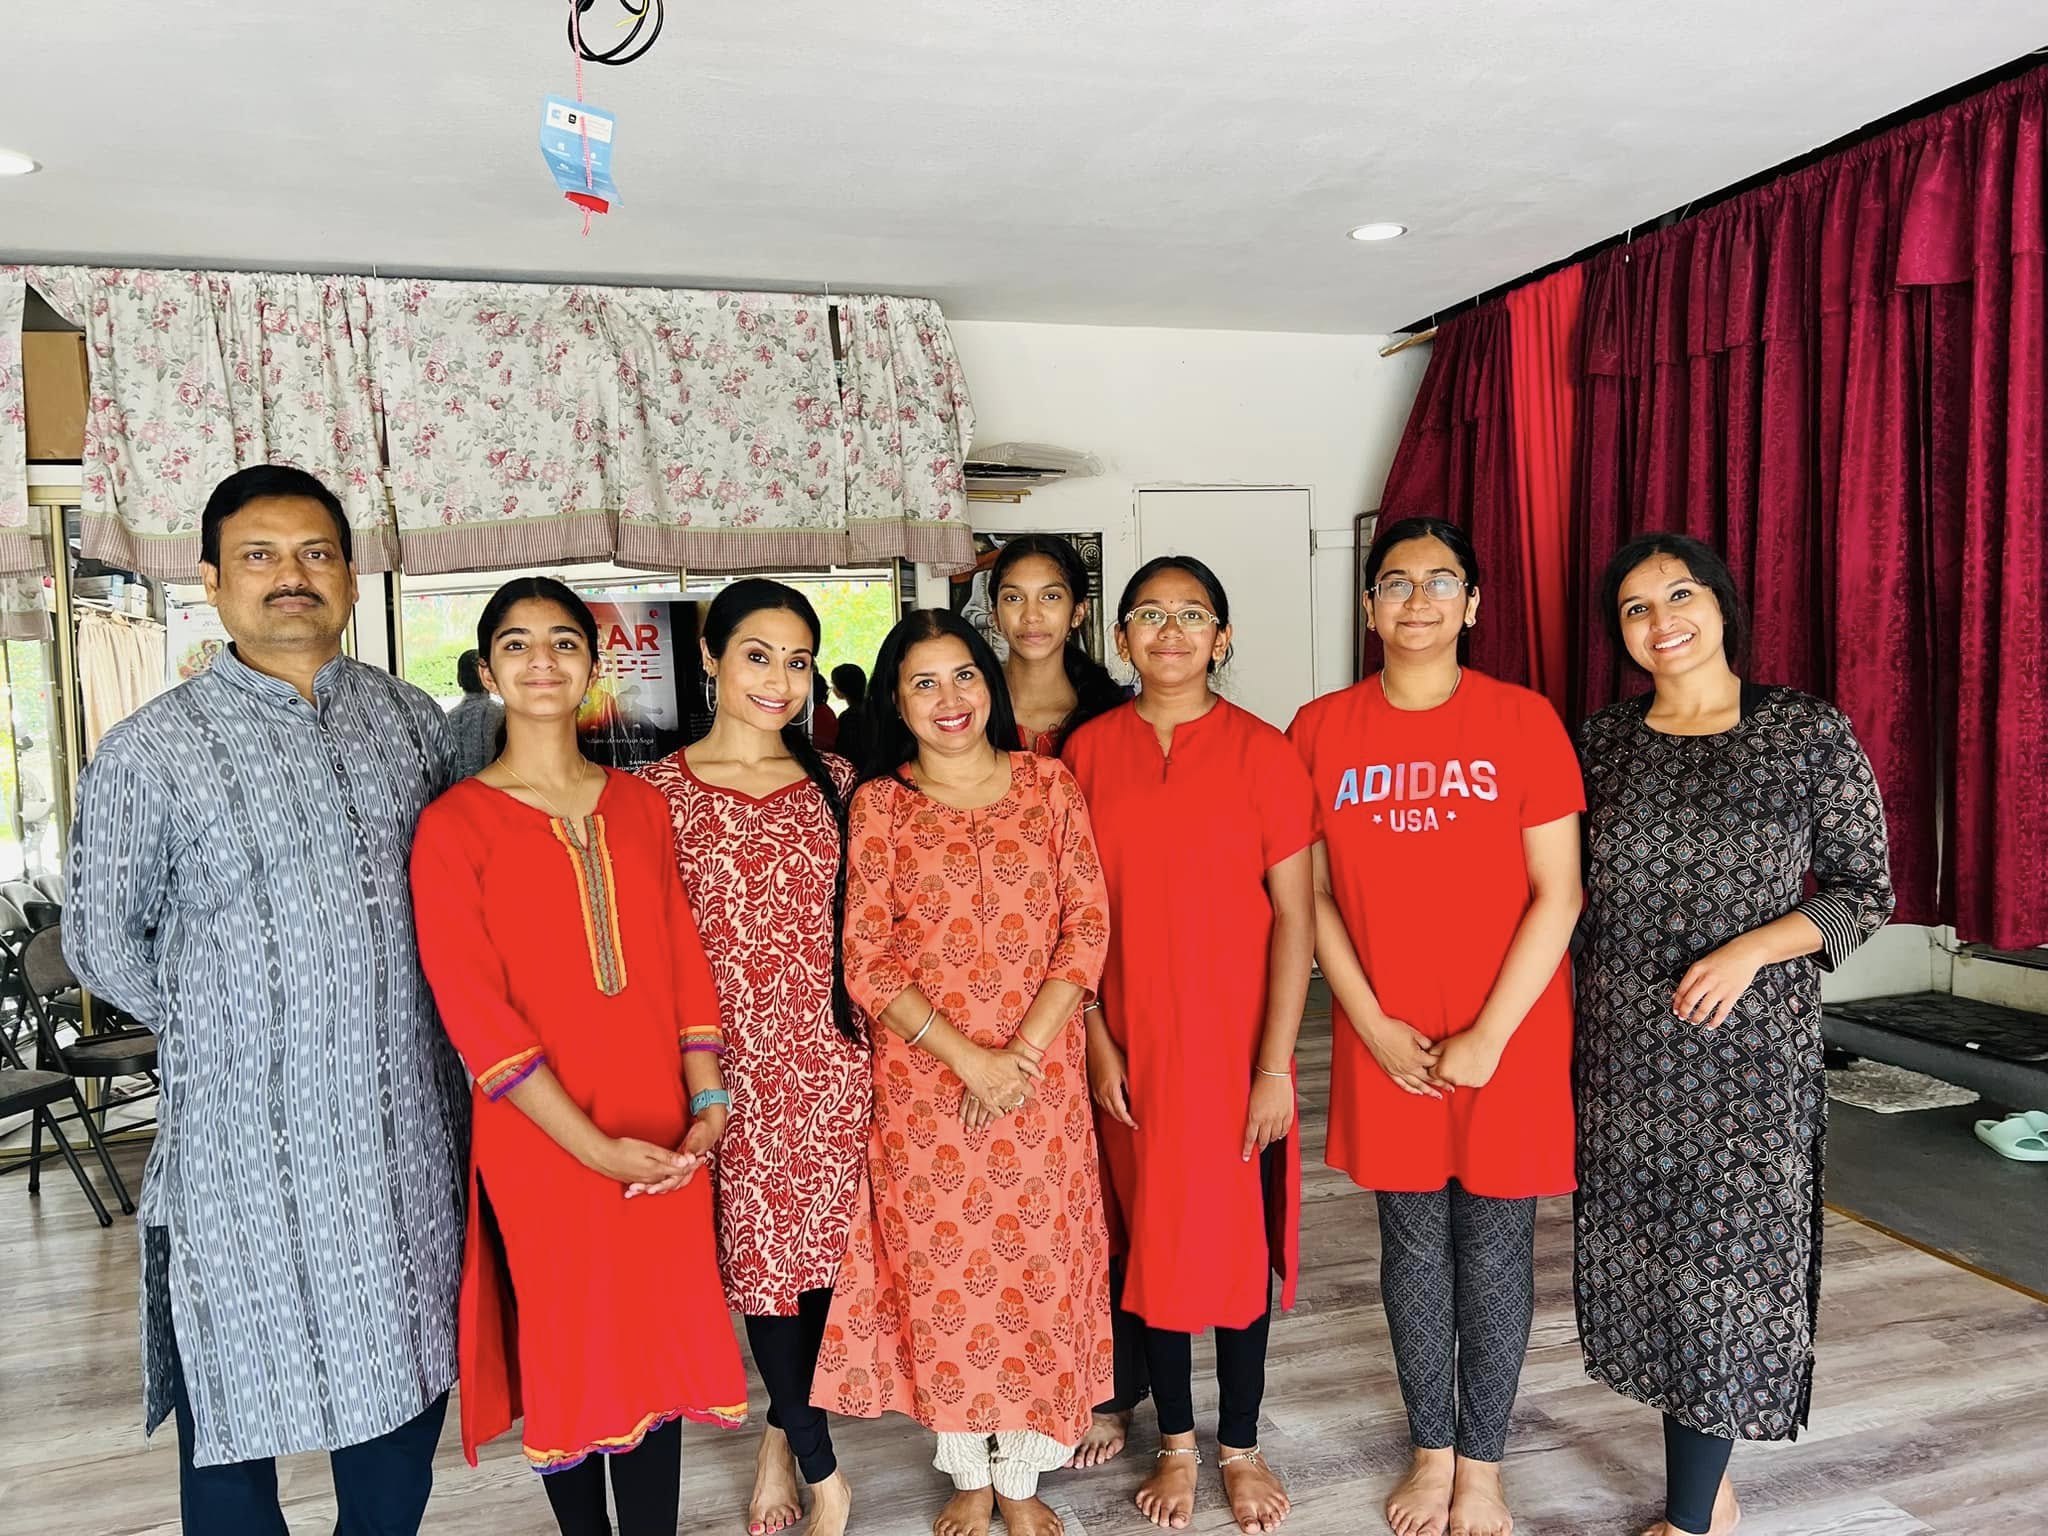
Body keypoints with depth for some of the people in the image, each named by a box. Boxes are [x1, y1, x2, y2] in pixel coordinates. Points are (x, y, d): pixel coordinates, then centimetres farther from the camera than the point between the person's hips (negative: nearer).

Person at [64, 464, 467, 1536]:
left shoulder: (414, 723, 4)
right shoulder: (150, 752, -7)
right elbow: (103, 945, 1)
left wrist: (399, 1027, 9)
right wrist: (232, 1032, 3)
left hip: (408, 1127, 3)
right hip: (245, 1141, -3)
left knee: (407, 1380, 18)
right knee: (236, 1413, 12)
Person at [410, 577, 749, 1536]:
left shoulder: (641, 805, 7)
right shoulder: (454, 824, -6)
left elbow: (685, 959, 7)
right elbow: (473, 1009, -11)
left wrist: (705, 1104, -4)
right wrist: (593, 1145, -16)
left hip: (664, 1142, 3)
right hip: (541, 1145, -3)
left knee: (660, 1344, 11)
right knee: (565, 1351, 11)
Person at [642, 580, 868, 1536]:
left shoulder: (834, 781, 6)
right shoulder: (659, 792, -1)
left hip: (835, 1061, 3)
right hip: (734, 1067, -2)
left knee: (821, 1256, 10)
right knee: (766, 1257, 5)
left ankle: (783, 1435, 38)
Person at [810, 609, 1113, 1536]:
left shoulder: (1049, 785, 1)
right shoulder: (879, 806, -1)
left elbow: (1087, 928, -2)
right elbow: (866, 963, -4)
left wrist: (1024, 1051, -12)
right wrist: (966, 1057, -14)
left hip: (1042, 1076, 1)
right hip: (924, 1081, 0)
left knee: (1038, 1269, 8)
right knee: (942, 1276, 9)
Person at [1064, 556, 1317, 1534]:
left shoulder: (1260, 751, -7)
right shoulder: (1088, 750, 0)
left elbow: (1294, 915, -7)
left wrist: (1274, 1065, -10)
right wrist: (1096, 1041, -3)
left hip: (1235, 1043, -2)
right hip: (1129, 1048, 2)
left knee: (1241, 1237, 11)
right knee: (1150, 1239, 13)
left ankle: (1240, 1445, 33)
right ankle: (1175, 1442, 35)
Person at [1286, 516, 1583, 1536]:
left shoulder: (1524, 721, -7)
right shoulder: (1321, 730, -2)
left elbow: (1557, 896, -8)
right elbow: (1312, 897, 1)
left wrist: (1488, 1037, -12)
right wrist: (1374, 1025, -8)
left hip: (1508, 1039, -1)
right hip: (1384, 1042, 2)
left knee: (1494, 1245, 12)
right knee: (1413, 1243, 14)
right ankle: (1431, 1449, 35)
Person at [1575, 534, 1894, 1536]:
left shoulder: (1812, 734, -4)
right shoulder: (1600, 741, 5)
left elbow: (1864, 890, -1)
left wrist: (1751, 947, -16)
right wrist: (1560, 1021, 6)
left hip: (1750, 1050, -3)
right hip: (1623, 1053, 4)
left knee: (1725, 1265, 3)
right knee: (1648, 1261, 11)